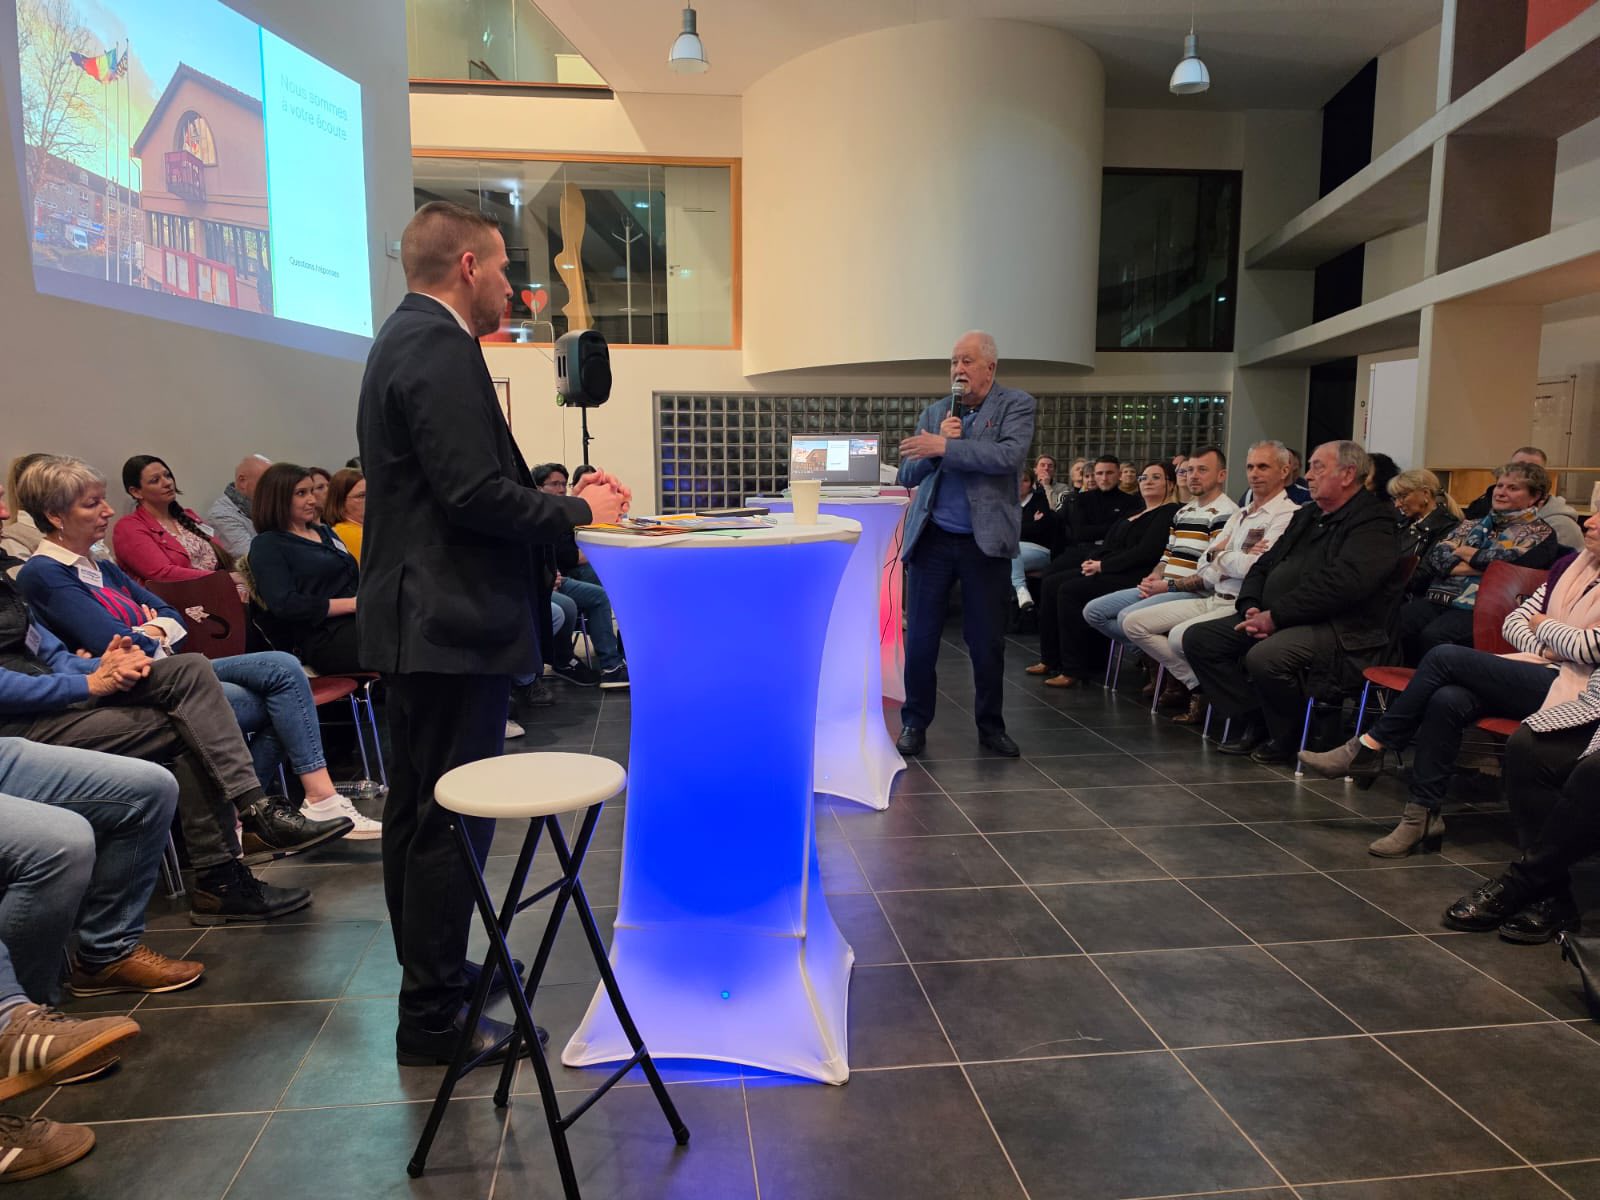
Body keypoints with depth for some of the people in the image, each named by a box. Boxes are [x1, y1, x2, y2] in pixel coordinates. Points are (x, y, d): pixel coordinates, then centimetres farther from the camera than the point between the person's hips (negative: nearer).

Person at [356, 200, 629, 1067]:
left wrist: (560, 497, 10)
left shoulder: (407, 338, 17)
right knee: (451, 819, -2)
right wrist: (577, 509, -9)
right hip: (453, 622, -11)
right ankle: (433, 1019, 11)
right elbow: (475, 493, -23)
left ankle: (430, 977, 34)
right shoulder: (441, 347, -15)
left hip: (415, 618, 11)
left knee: (417, 810, 18)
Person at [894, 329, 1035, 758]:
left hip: (986, 542, -2)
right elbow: (908, 475, 6)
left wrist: (944, 446, -20)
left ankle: (991, 726, 21)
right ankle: (914, 723, 19)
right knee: (920, 639, 4)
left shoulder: (1016, 405, 1)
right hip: (931, 539, 3)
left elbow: (1010, 456, -18)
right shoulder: (934, 413, 10)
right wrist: (939, 440, -11)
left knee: (988, 642, 5)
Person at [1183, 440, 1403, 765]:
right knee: (1198, 638, -3)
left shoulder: (1373, 522, -8)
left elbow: (1342, 584, -23)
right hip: (1275, 623, 9)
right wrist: (1251, 608, -1)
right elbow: (1264, 566, 20)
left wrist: (1275, 616, -22)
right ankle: (1252, 722, -1)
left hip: (1341, 633, -9)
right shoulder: (1307, 516, 21)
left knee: (1265, 657, -37)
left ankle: (1287, 738, -8)